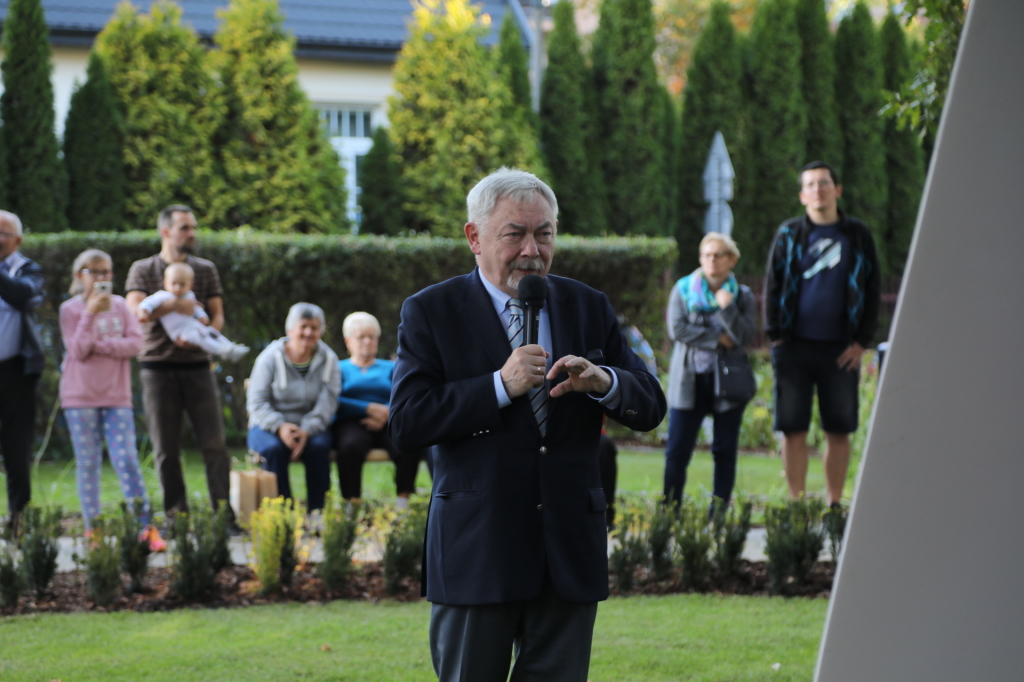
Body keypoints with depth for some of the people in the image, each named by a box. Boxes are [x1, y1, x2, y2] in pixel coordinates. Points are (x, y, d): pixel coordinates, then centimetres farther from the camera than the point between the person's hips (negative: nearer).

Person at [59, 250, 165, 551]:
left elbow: (135, 344, -4)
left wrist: (99, 345, -14)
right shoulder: (71, 309, -1)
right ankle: (92, 529, 8)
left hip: (117, 397, 1)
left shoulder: (120, 306, 7)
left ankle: (146, 527, -6)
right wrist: (91, 313, -18)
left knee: (127, 460, -5)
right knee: (88, 464, 3)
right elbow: (78, 351, -12)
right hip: (80, 398, -1)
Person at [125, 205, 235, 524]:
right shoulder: (143, 269, 7)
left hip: (197, 365, 1)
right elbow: (136, 310, -9)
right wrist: (176, 305, -19)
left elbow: (217, 316, 7)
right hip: (158, 367, -1)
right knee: (166, 449, 0)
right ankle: (176, 516, 4)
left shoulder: (205, 269, 13)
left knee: (214, 443, -7)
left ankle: (224, 512, -7)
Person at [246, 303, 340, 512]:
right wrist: (280, 426, -25)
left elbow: (327, 403, -8)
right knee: (274, 448, -34)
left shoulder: (328, 360, 2)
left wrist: (306, 431, -25)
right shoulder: (270, 358, -3)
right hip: (269, 425, -1)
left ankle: (316, 513, -27)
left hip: (310, 427, 1)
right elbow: (256, 402, -7)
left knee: (319, 447, -32)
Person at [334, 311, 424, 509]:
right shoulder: (340, 369, 21)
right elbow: (334, 403, 1)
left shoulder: (391, 368, 26)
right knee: (351, 445, -40)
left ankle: (403, 502, -32)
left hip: (387, 424, 2)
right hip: (352, 423, -2)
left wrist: (386, 413, -13)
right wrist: (369, 409, -10)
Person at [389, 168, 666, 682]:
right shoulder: (430, 312, -1)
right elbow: (406, 424, -12)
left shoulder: (588, 308, 10)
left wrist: (603, 381, -16)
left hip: (570, 553, 3)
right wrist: (500, 386, -19)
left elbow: (650, 408, 6)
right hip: (476, 552, -3)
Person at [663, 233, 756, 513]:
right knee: (677, 450, -4)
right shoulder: (683, 289, 6)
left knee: (725, 451, 3)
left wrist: (727, 309, -18)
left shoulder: (742, 295, 7)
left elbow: (745, 337, -6)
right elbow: (677, 329, -7)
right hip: (689, 381, -1)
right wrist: (717, 338, -11)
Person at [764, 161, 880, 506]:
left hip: (840, 349, 0)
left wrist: (862, 341, -1)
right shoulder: (789, 235, 7)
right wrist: (776, 336, -2)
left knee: (839, 432, 1)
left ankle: (834, 506, 10)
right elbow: (772, 287, 8)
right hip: (795, 347, 0)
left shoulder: (858, 235, 7)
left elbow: (872, 291, 8)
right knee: (793, 431, -1)